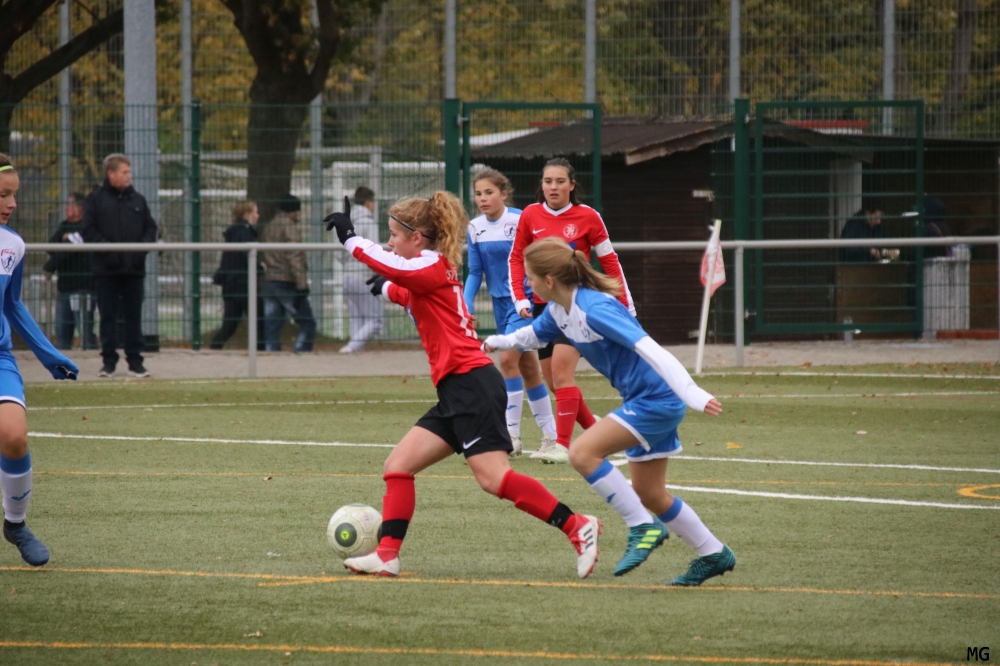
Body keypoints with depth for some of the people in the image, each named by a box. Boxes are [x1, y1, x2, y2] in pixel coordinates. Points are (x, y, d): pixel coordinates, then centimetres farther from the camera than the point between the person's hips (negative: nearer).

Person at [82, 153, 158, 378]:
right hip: (106, 267, -3)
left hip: (134, 267, 3)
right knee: (108, 316, 2)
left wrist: (143, 246, -7)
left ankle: (135, 361, 9)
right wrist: (108, 249, -17)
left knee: (133, 316, 5)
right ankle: (109, 361, 7)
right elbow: (89, 231, -5)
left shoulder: (137, 200, 10)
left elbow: (150, 228, 11)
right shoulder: (96, 200, 1)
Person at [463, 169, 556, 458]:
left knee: (508, 359, -18)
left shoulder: (521, 220, -14)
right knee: (527, 367, 11)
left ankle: (512, 434, -14)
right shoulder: (475, 228, 3)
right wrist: (466, 306, -3)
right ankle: (549, 434, 20)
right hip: (500, 302, 6)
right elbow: (475, 272, 8)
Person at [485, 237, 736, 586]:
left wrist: (692, 393, -39)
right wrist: (500, 342, 40)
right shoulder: (559, 311, 5)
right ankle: (713, 554, 27)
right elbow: (534, 333, 32)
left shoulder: (595, 309, -24)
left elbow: (649, 348, -32)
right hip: (642, 401, 10)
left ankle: (643, 528, -11)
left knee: (583, 453, -19)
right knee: (649, 494, 14)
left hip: (656, 398, -10)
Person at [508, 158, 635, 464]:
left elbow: (609, 261, 1)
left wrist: (626, 307, 1)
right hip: (543, 305, 4)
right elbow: (516, 258, 9)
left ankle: (562, 444, -18)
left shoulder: (587, 217, -5)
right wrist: (520, 298, -3)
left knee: (561, 371, -18)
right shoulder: (530, 216, 1)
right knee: (553, 380, 7)